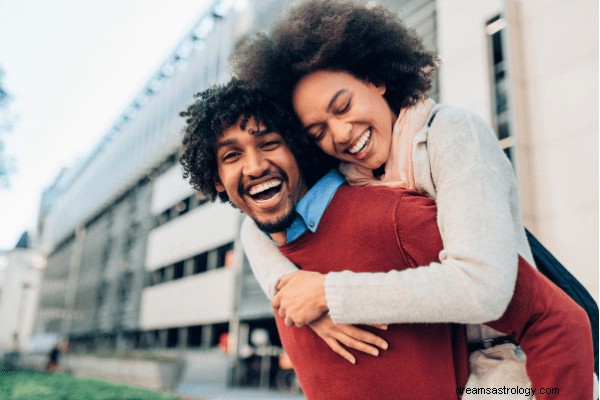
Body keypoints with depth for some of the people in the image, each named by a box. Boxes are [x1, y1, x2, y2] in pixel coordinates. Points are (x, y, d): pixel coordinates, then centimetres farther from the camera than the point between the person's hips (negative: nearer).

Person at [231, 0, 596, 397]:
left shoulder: (451, 131, -19)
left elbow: (482, 287, -29)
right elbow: (258, 224, -1)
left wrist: (327, 292, -25)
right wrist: (289, 288, -20)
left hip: (509, 364, -4)